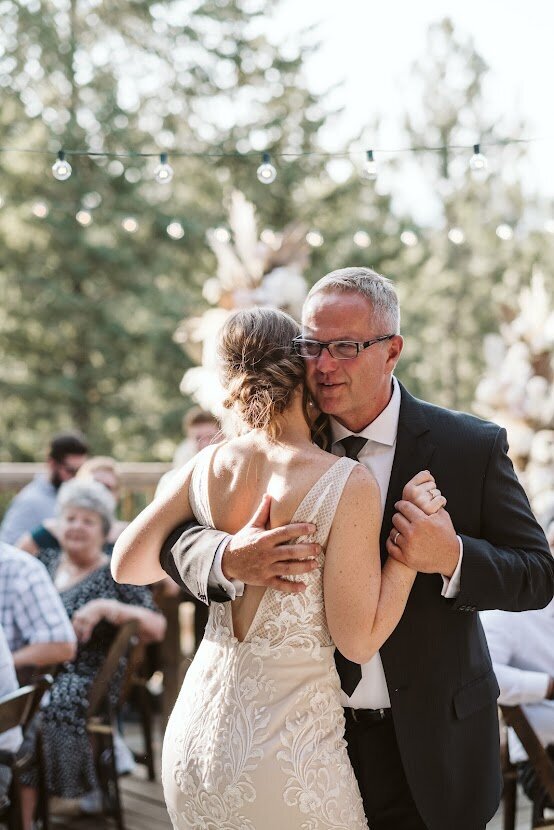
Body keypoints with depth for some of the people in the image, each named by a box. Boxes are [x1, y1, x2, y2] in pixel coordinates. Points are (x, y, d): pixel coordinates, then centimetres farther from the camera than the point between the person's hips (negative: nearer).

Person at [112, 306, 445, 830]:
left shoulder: (207, 467, -2)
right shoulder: (347, 485, -16)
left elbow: (126, 564, 8)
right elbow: (359, 640, -13)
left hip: (193, 736, 5)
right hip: (287, 754, -5)